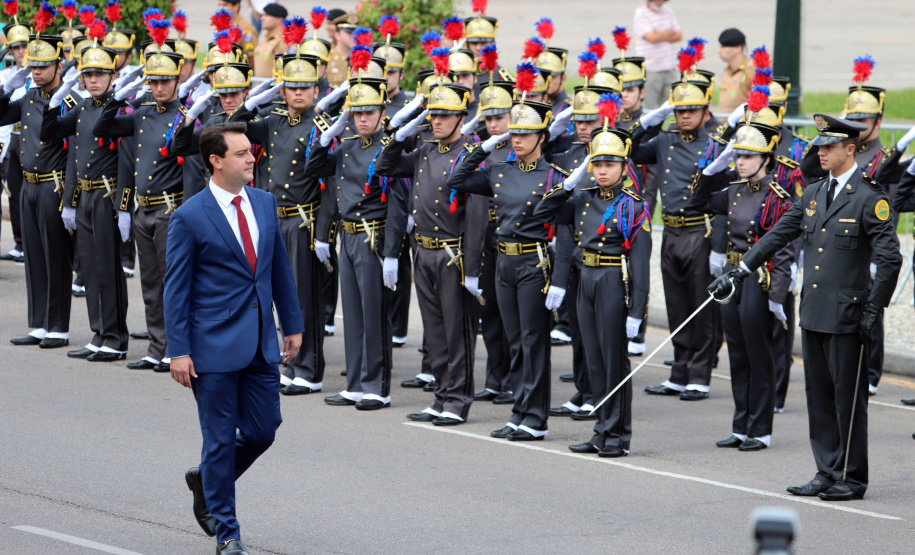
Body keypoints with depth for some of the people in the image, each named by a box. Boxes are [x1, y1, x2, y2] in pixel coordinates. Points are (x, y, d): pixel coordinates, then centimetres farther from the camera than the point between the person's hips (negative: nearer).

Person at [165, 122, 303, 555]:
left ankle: (206, 481, 34)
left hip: (260, 343, 6)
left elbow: (279, 267, 15)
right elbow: (176, 288, -8)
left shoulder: (264, 203, 8)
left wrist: (292, 324, 14)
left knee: (263, 430, 7)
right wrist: (178, 350, -12)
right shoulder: (190, 218, -10)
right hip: (215, 346, -6)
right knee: (220, 438, 2)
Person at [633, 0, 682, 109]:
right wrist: (670, 31, -1)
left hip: (670, 67, 5)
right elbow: (652, 38, -17)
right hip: (650, 70, -5)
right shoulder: (641, 13, -5)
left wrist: (661, 36, -10)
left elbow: (679, 36, 7)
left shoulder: (668, 11, 13)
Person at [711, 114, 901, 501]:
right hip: (813, 314, 7)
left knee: (847, 397, -1)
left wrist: (873, 310, -14)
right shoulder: (813, 193, 11)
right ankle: (827, 473, 18)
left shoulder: (869, 198, -10)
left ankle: (851, 479, 7)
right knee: (819, 396, 11)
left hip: (846, 316, -7)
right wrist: (738, 272, 11)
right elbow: (777, 236, 16)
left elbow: (891, 259, -13)